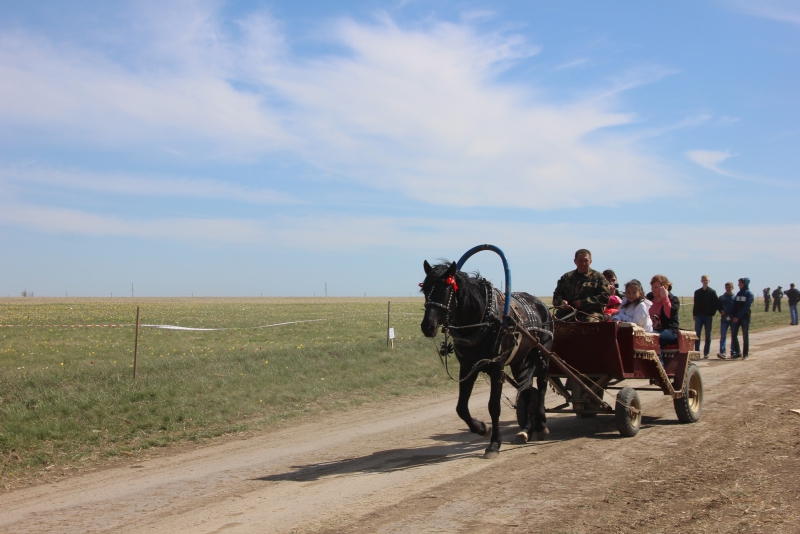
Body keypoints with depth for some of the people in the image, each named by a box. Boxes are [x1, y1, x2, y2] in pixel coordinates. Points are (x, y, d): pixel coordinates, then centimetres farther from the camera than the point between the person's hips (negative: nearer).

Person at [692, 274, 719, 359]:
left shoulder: (712, 292, 1)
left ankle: (706, 353, 9)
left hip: (708, 316, -2)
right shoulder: (697, 292, 9)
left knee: (708, 336, 5)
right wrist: (694, 314, 3)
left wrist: (712, 314, -8)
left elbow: (716, 304, 0)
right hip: (699, 316, 2)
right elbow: (695, 304, 11)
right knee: (697, 335, -5)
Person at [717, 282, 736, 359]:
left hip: (733, 319, -1)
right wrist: (721, 311, -7)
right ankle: (722, 352, -13)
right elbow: (718, 306, 15)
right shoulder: (721, 297, 11)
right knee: (723, 336, -7)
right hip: (724, 319, 1)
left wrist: (731, 315, -13)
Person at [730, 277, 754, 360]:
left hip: (745, 317, -6)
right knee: (733, 334, 0)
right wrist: (734, 316, -4)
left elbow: (746, 307, -14)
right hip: (737, 318, 6)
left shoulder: (749, 294, -5)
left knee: (745, 336, 1)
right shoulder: (739, 293, 14)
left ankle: (745, 354, 7)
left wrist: (738, 316, -18)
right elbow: (735, 305, 10)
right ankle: (737, 352, 8)